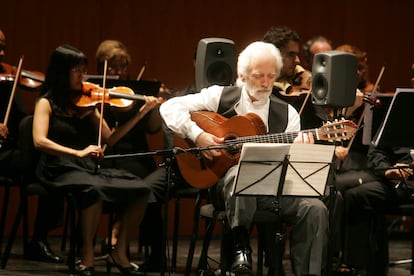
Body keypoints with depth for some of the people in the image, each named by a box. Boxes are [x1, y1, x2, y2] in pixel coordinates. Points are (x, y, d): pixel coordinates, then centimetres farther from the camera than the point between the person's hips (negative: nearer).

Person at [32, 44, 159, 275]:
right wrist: (77, 152, -27)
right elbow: (40, 141, -16)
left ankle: (119, 253, -1)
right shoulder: (47, 103, 0)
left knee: (141, 190, -15)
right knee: (94, 189, -38)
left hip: (90, 168, 6)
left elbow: (109, 139, 13)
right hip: (61, 171, -6)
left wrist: (141, 113, 6)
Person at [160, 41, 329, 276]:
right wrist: (197, 135, -13)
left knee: (316, 209, -23)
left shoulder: (287, 113, 13)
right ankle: (241, 245, -26)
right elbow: (170, 107, 1)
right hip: (225, 179, -3)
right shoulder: (221, 96, 7)